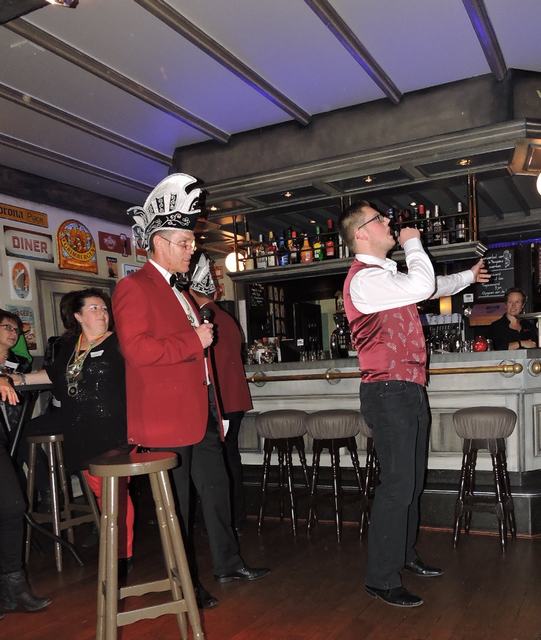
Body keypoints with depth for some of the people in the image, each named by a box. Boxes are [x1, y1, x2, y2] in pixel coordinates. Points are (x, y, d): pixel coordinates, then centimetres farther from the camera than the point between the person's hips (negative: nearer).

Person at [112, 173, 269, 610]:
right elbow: (138, 348, -25)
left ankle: (229, 564, 33)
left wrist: (215, 410, 25)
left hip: (201, 412, 9)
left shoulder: (179, 292, 19)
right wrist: (194, 340, -17)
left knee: (217, 489, 17)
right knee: (176, 504, 4)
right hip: (167, 417, -9)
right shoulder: (135, 287, -11)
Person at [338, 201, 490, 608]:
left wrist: (467, 277, 48)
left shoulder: (387, 274, 17)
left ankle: (405, 555, 33)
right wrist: (413, 243, -11)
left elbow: (430, 286, 35)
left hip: (409, 390, 10)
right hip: (388, 392, -10)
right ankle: (381, 579, 1)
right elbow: (422, 287, -28)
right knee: (397, 485, -9)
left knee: (412, 480, 18)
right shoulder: (365, 278, -16)